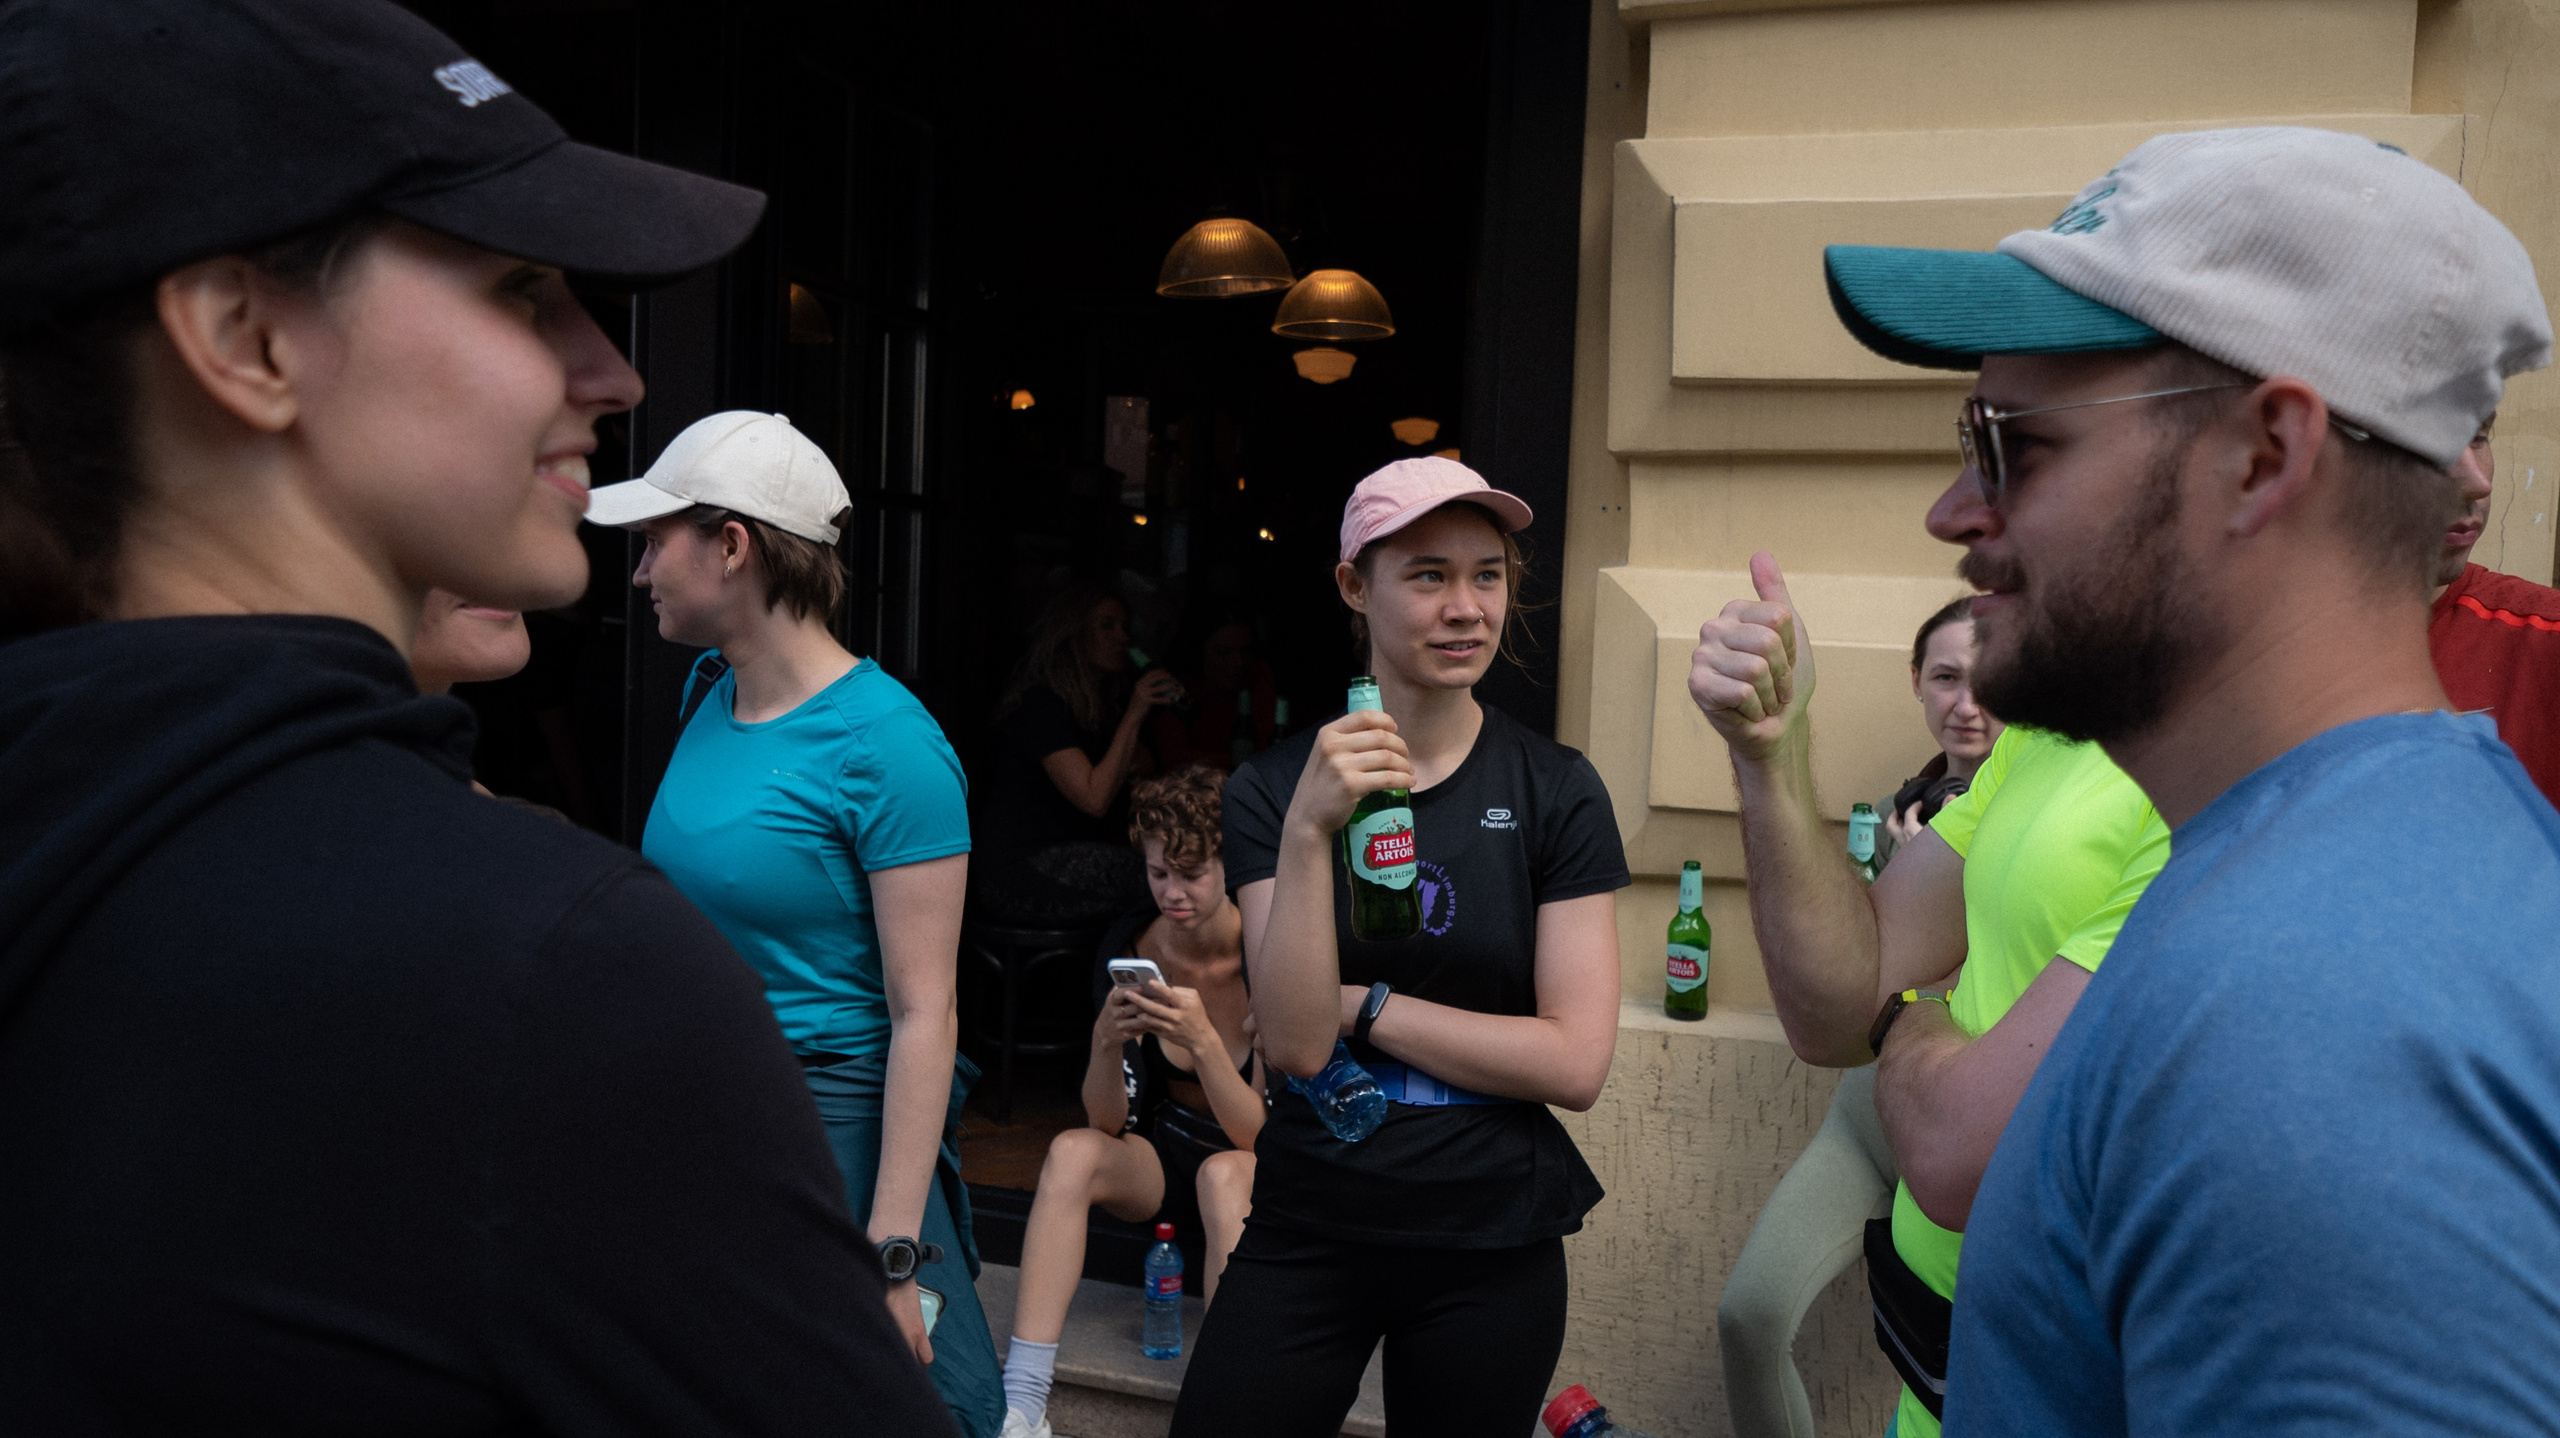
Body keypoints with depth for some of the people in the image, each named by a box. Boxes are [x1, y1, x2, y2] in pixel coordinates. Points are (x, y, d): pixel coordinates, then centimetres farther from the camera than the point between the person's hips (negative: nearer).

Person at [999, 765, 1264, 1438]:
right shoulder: (1128, 947, -10)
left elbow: (1257, 1132, -21)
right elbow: (1106, 1122, -10)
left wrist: (1202, 1037, -36)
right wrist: (1107, 1042, -30)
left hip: (1252, 1165, -3)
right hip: (1165, 1152, 3)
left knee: (1223, 1174, -36)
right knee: (1072, 1151, -26)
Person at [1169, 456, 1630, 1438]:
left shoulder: (1556, 791, -6)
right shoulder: (1274, 787, -4)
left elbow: (1576, 1064, -12)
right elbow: (1295, 1044, -14)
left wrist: (1359, 1005, -12)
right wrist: (1308, 832, -25)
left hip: (1493, 1244, 0)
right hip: (1307, 1226, 0)